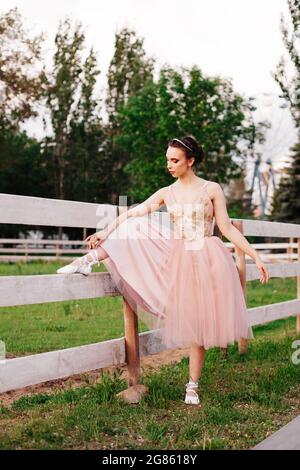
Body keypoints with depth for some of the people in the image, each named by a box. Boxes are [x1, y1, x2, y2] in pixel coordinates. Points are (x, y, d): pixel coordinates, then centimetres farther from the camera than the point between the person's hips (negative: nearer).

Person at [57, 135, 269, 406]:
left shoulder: (212, 189, -3)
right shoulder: (166, 194, 6)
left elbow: (227, 228, -4)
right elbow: (132, 213, 1)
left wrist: (255, 255, -10)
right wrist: (106, 232, -9)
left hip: (207, 260, -3)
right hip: (178, 260, 3)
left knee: (198, 323, 1)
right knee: (137, 228, -11)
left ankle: (193, 385, 13)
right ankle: (90, 260, -6)